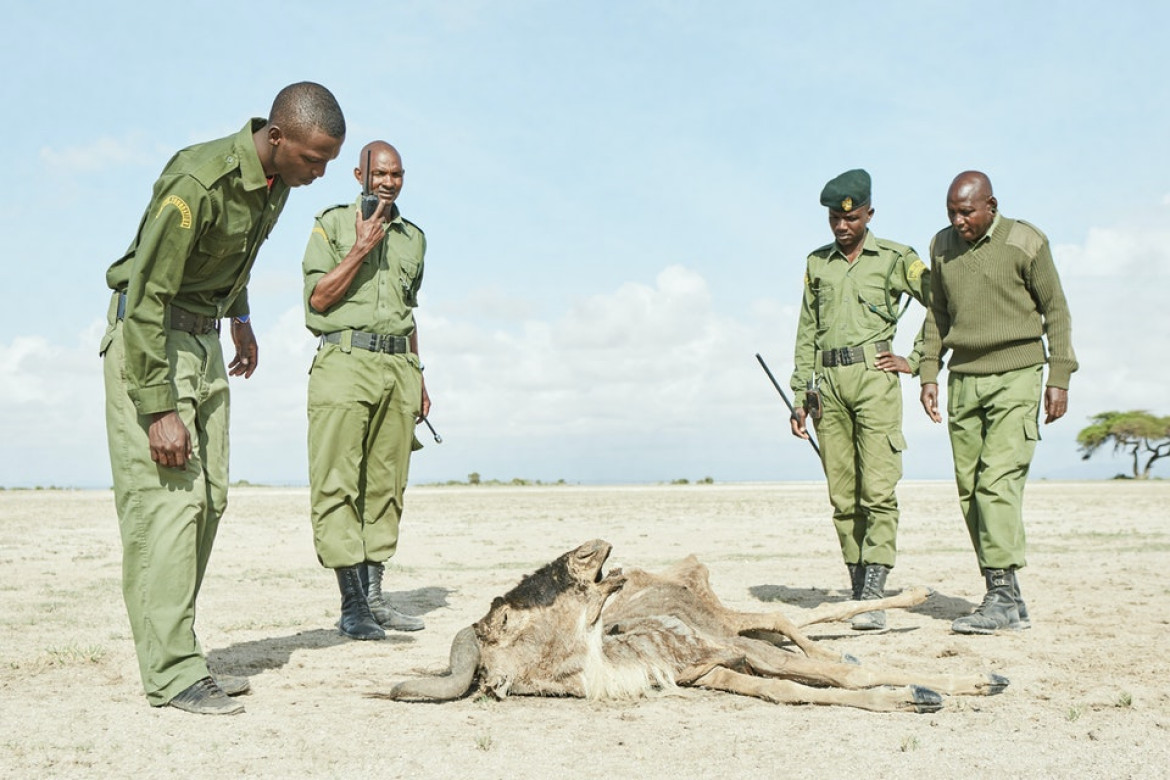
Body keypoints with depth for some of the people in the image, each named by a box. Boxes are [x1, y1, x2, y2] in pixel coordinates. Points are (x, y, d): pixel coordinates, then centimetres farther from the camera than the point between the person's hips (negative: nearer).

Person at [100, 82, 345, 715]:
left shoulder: (276, 180, 0)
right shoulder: (198, 182, -26)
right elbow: (146, 295, -25)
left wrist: (240, 317, 25)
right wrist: (159, 409, -26)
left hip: (205, 338, 9)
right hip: (148, 337, -8)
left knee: (207, 500, 5)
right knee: (167, 498, -12)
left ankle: (175, 655, 12)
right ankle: (171, 673, -8)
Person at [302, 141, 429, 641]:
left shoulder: (413, 238, 20)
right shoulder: (333, 224, 4)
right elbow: (318, 299, -5)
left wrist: (418, 379, 22)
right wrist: (360, 249, -11)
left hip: (398, 366, 5)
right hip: (346, 361, -5)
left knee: (386, 483, 5)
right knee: (338, 484, -8)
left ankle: (373, 596, 11)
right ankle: (351, 605, -6)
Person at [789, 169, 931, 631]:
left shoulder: (895, 258, 7)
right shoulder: (817, 263, 18)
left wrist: (915, 361, 0)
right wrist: (799, 398, 12)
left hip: (874, 375, -4)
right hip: (828, 383, 4)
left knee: (878, 491, -10)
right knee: (842, 497, 3)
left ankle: (874, 598, -12)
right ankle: (857, 590, 10)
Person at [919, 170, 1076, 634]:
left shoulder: (1025, 242, -3)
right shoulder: (941, 246, 11)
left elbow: (1055, 310, 0)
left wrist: (1059, 378, -5)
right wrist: (928, 373, 11)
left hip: (1016, 375, -5)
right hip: (963, 379, 5)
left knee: (999, 480, -16)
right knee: (969, 489, 1)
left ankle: (1003, 593, -14)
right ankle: (1007, 603, 6)